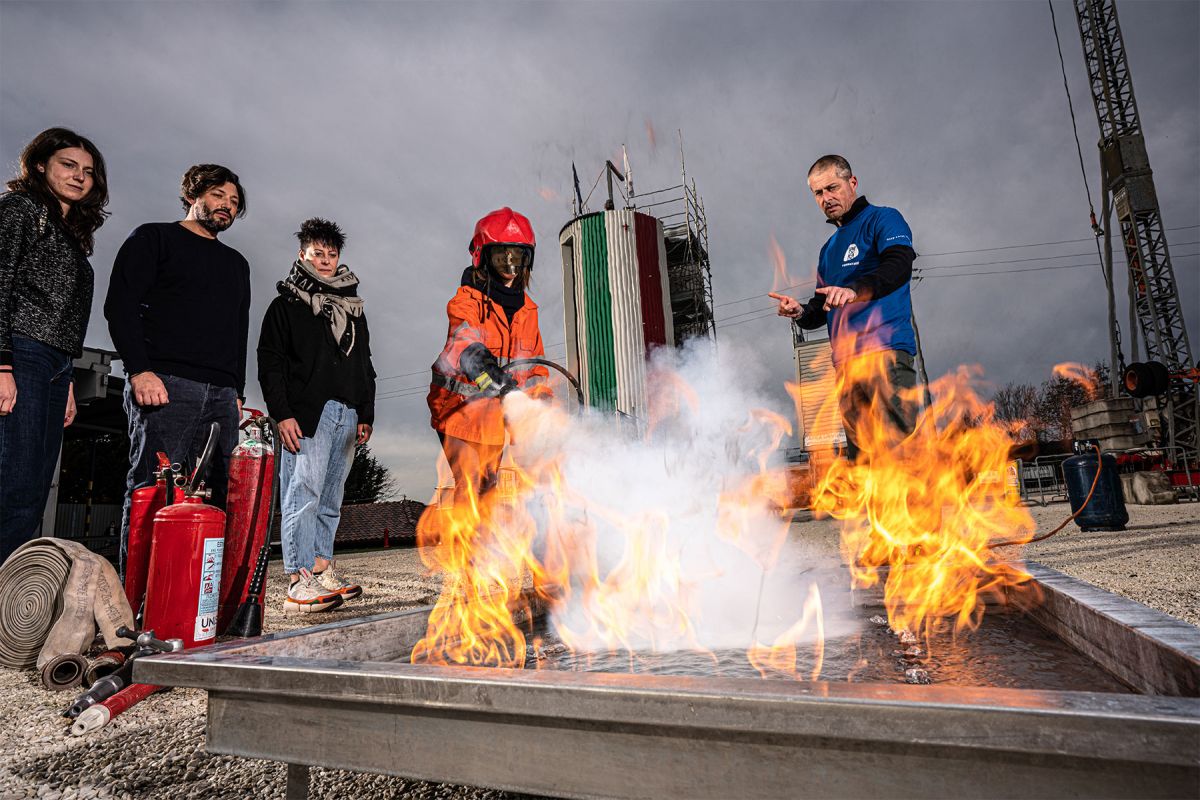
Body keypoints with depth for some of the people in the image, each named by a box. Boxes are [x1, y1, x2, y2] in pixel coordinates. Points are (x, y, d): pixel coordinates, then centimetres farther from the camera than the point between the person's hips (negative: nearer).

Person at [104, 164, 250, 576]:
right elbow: (121, 305, 0)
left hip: (221, 395, 5)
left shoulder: (236, 263, 27)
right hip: (166, 385, -5)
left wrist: (237, 391, 14)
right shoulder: (154, 238, 12)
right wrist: (140, 370, -13)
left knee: (215, 500, -2)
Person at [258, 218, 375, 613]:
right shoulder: (286, 305, 8)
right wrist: (282, 414, -11)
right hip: (306, 413, -5)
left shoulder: (353, 307, 23)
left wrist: (366, 415, 15)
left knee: (331, 498, 8)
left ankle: (322, 569, 15)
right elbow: (270, 362, 0)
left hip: (347, 415, 5)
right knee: (303, 493, -10)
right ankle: (299, 580, -9)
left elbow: (365, 366, 23)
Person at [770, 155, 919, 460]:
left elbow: (900, 264, -14)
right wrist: (800, 312, 4)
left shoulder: (882, 219, 6)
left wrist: (855, 290, -32)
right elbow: (822, 308, 28)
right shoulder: (829, 248, 27)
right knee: (859, 457, 6)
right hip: (846, 362, 7)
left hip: (885, 352, -7)